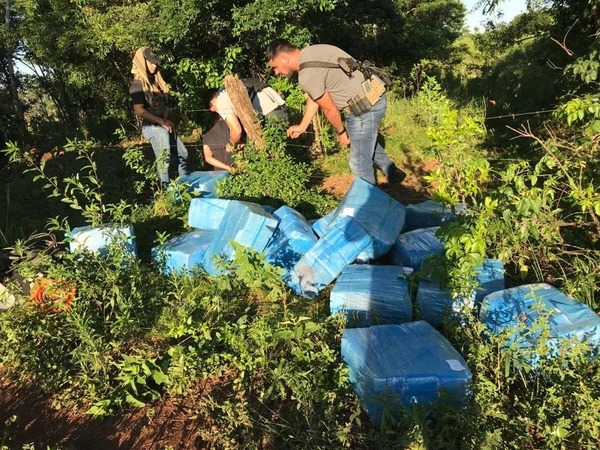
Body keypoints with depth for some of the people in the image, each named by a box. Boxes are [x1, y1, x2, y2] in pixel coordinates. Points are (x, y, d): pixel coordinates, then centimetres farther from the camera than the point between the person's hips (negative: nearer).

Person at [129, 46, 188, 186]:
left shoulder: (155, 80, 12)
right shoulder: (138, 85, -13)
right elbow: (139, 111, -21)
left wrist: (174, 116, -1)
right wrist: (162, 122, -20)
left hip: (167, 125, 9)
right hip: (154, 127, -9)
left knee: (182, 153, 15)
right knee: (164, 159, -4)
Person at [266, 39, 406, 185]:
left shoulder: (306, 75, -23)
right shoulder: (309, 54, 8)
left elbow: (329, 109, -13)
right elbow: (314, 97, 17)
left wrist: (340, 132, 4)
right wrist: (302, 126, 23)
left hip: (365, 106, -10)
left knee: (359, 162, 2)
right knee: (366, 141, 33)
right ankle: (393, 173, 50)